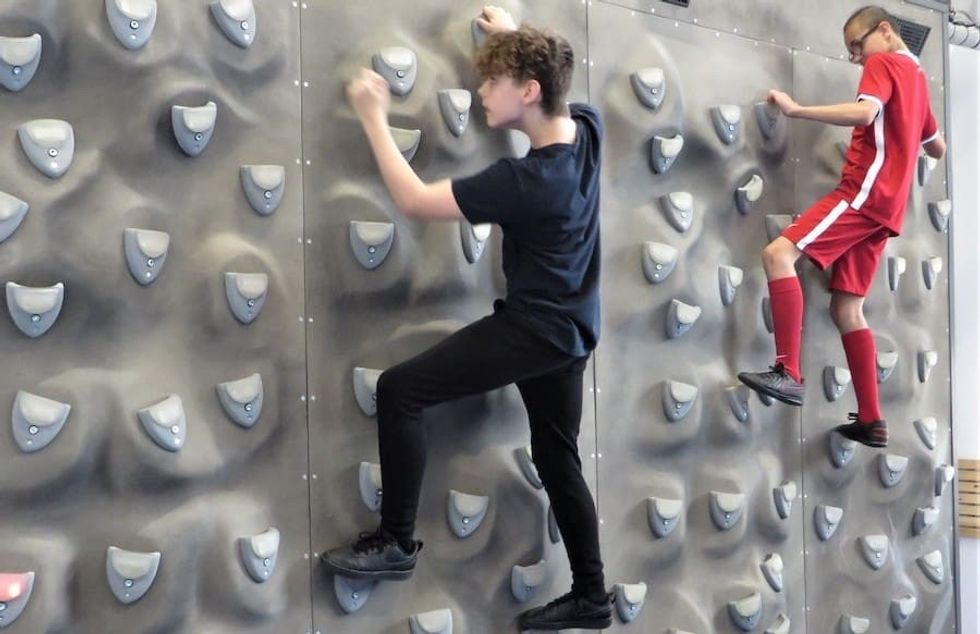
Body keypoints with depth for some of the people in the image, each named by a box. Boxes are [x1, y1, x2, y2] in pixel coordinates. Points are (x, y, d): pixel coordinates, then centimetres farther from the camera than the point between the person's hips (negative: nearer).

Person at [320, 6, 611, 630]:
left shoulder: (525, 180, -27)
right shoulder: (587, 128, -4)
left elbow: (414, 201, -18)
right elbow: (556, 74, 24)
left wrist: (374, 117, -10)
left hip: (534, 328, -9)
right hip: (569, 328, 9)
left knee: (400, 389, -10)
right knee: (559, 461, 18)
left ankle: (397, 542, -2)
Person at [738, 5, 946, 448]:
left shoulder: (884, 63, 0)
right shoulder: (916, 76, 26)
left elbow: (865, 113, -23)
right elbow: (938, 148, 36)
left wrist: (796, 110, -23)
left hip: (866, 191, -10)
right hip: (886, 203, 10)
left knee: (780, 254, -23)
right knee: (846, 308, 9)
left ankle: (788, 373, -31)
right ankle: (872, 421, 9)